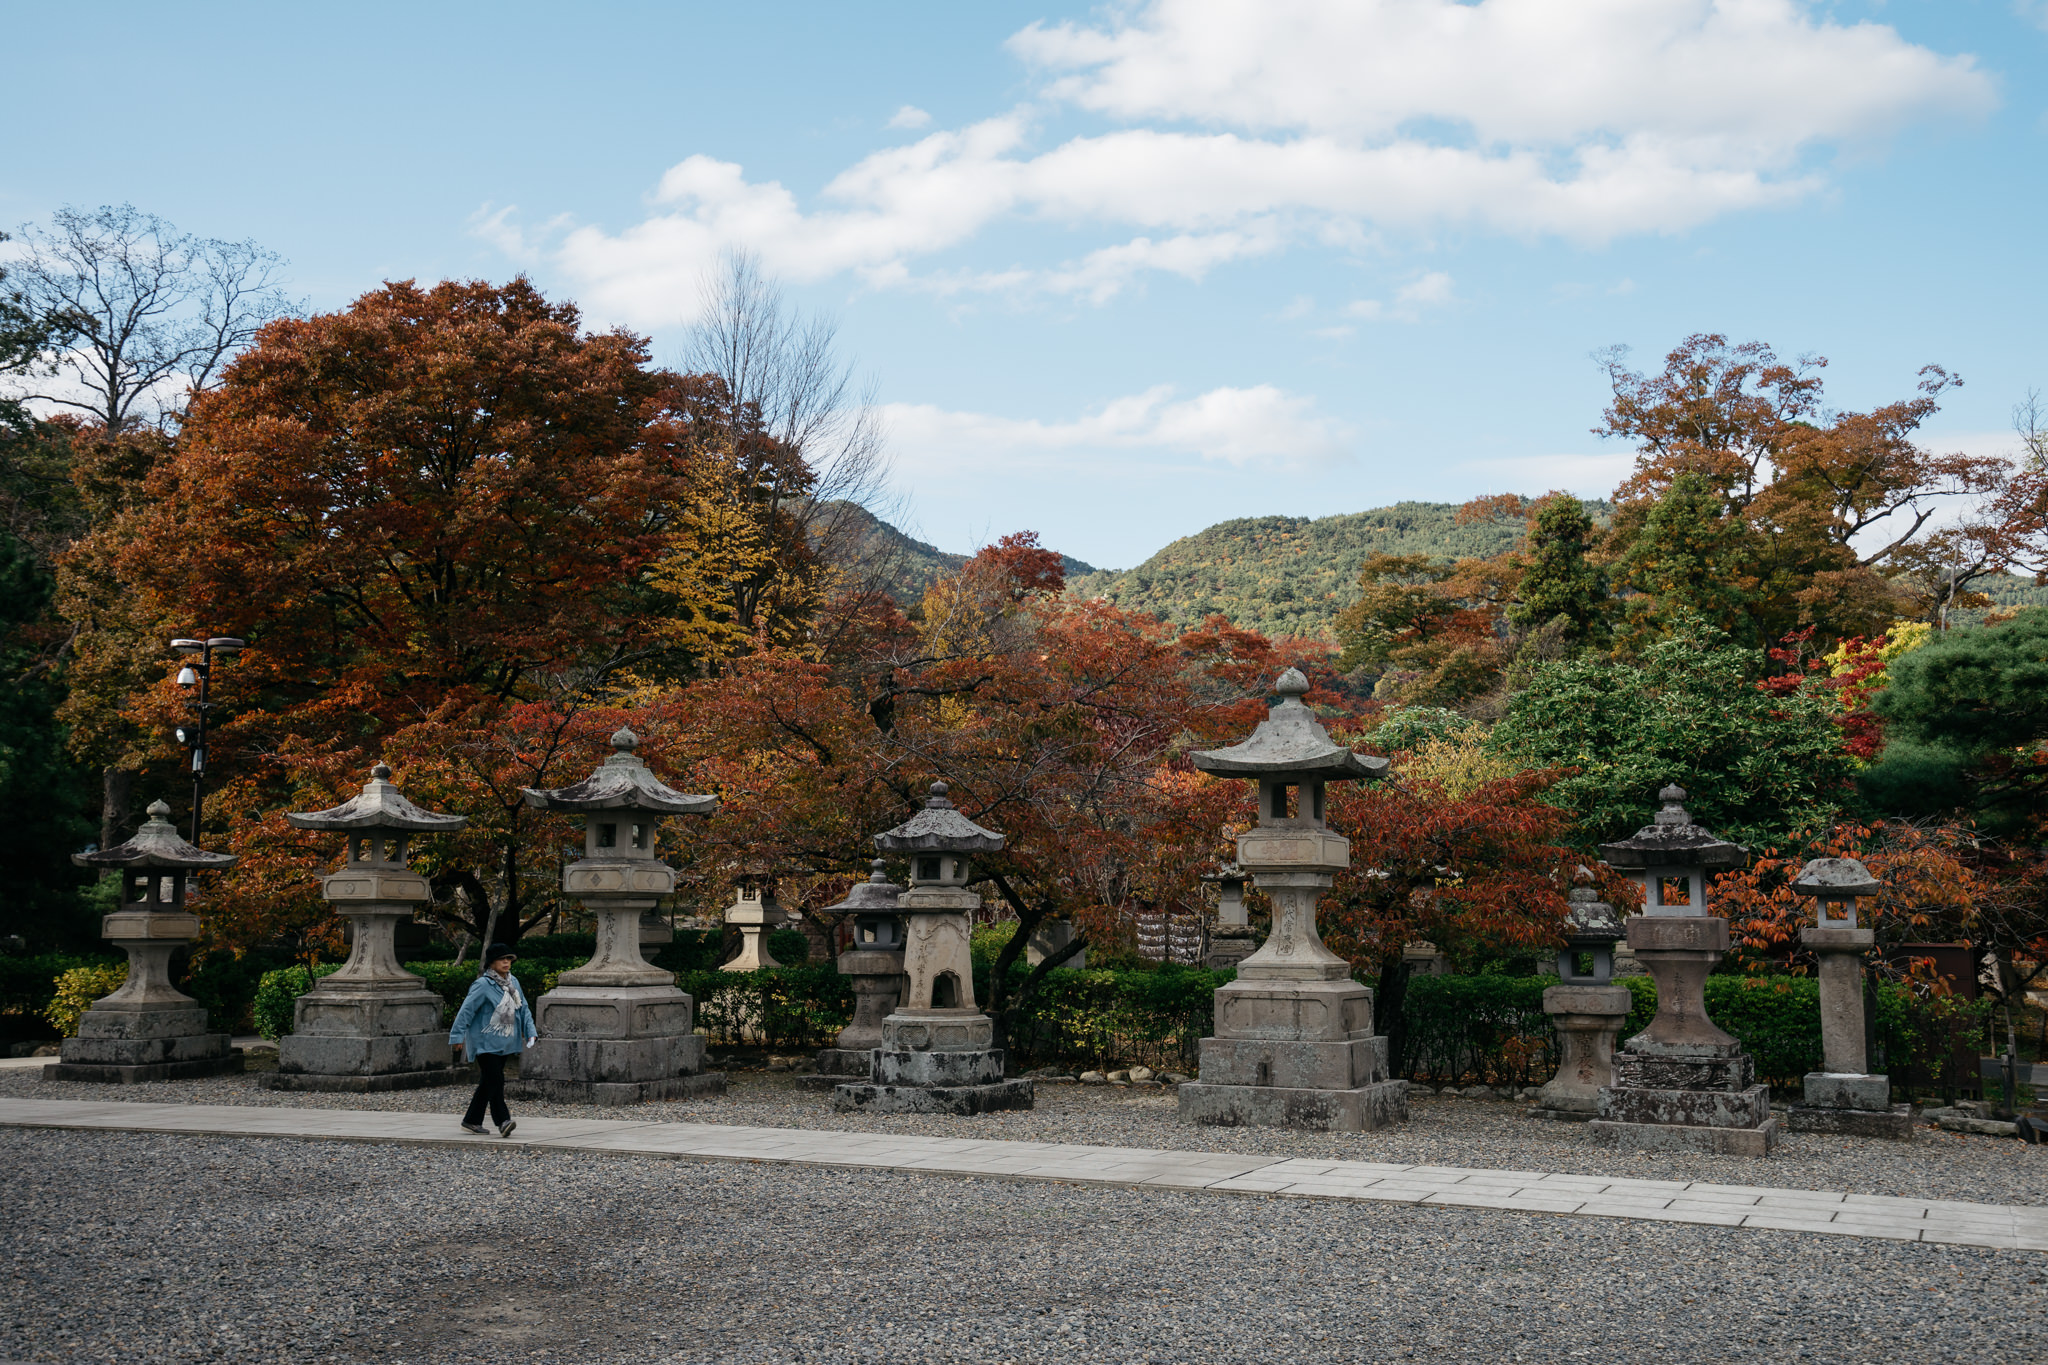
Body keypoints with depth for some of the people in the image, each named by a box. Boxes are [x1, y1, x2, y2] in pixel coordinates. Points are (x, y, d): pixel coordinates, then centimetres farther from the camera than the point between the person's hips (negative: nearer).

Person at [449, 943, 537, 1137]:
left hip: (505, 1043, 8)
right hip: (486, 1042, -8)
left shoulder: (513, 982, 10)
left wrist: (530, 1031, 7)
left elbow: (523, 1009, 16)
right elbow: (466, 1010, -12)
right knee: (495, 1080, -15)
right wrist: (458, 1035, -13)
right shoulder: (483, 985, -13)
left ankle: (472, 1121, 19)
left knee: (487, 1083, 11)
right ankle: (503, 1121, -17)